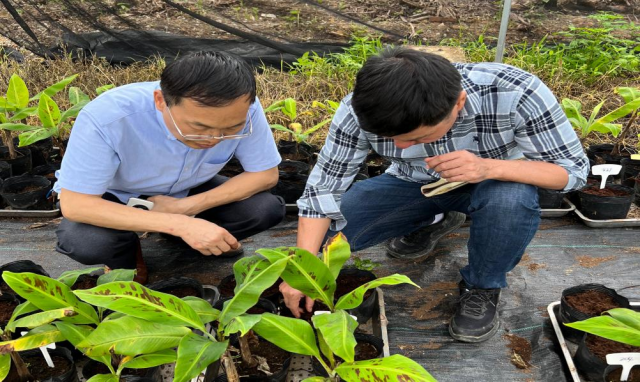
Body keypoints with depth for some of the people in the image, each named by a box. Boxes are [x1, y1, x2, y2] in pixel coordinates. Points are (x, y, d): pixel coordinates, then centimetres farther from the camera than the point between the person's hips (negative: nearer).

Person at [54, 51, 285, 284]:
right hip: (115, 197, -2)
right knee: (84, 242, -33)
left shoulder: (242, 109, -30)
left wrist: (185, 207, -27)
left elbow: (265, 174, -17)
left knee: (269, 209, -20)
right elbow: (74, 204, -32)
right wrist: (181, 224, -41)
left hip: (186, 193, 2)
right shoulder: (106, 117, -37)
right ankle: (127, 255, 3)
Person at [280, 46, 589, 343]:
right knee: (331, 229, -16)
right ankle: (431, 221, 12)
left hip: (491, 182, -2)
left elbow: (574, 169, -24)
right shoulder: (360, 109, -28)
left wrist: (489, 167, -42)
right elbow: (323, 186, -20)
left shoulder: (516, 94, -34)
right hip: (413, 185, 3)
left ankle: (482, 288, -4)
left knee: (512, 199, -37)